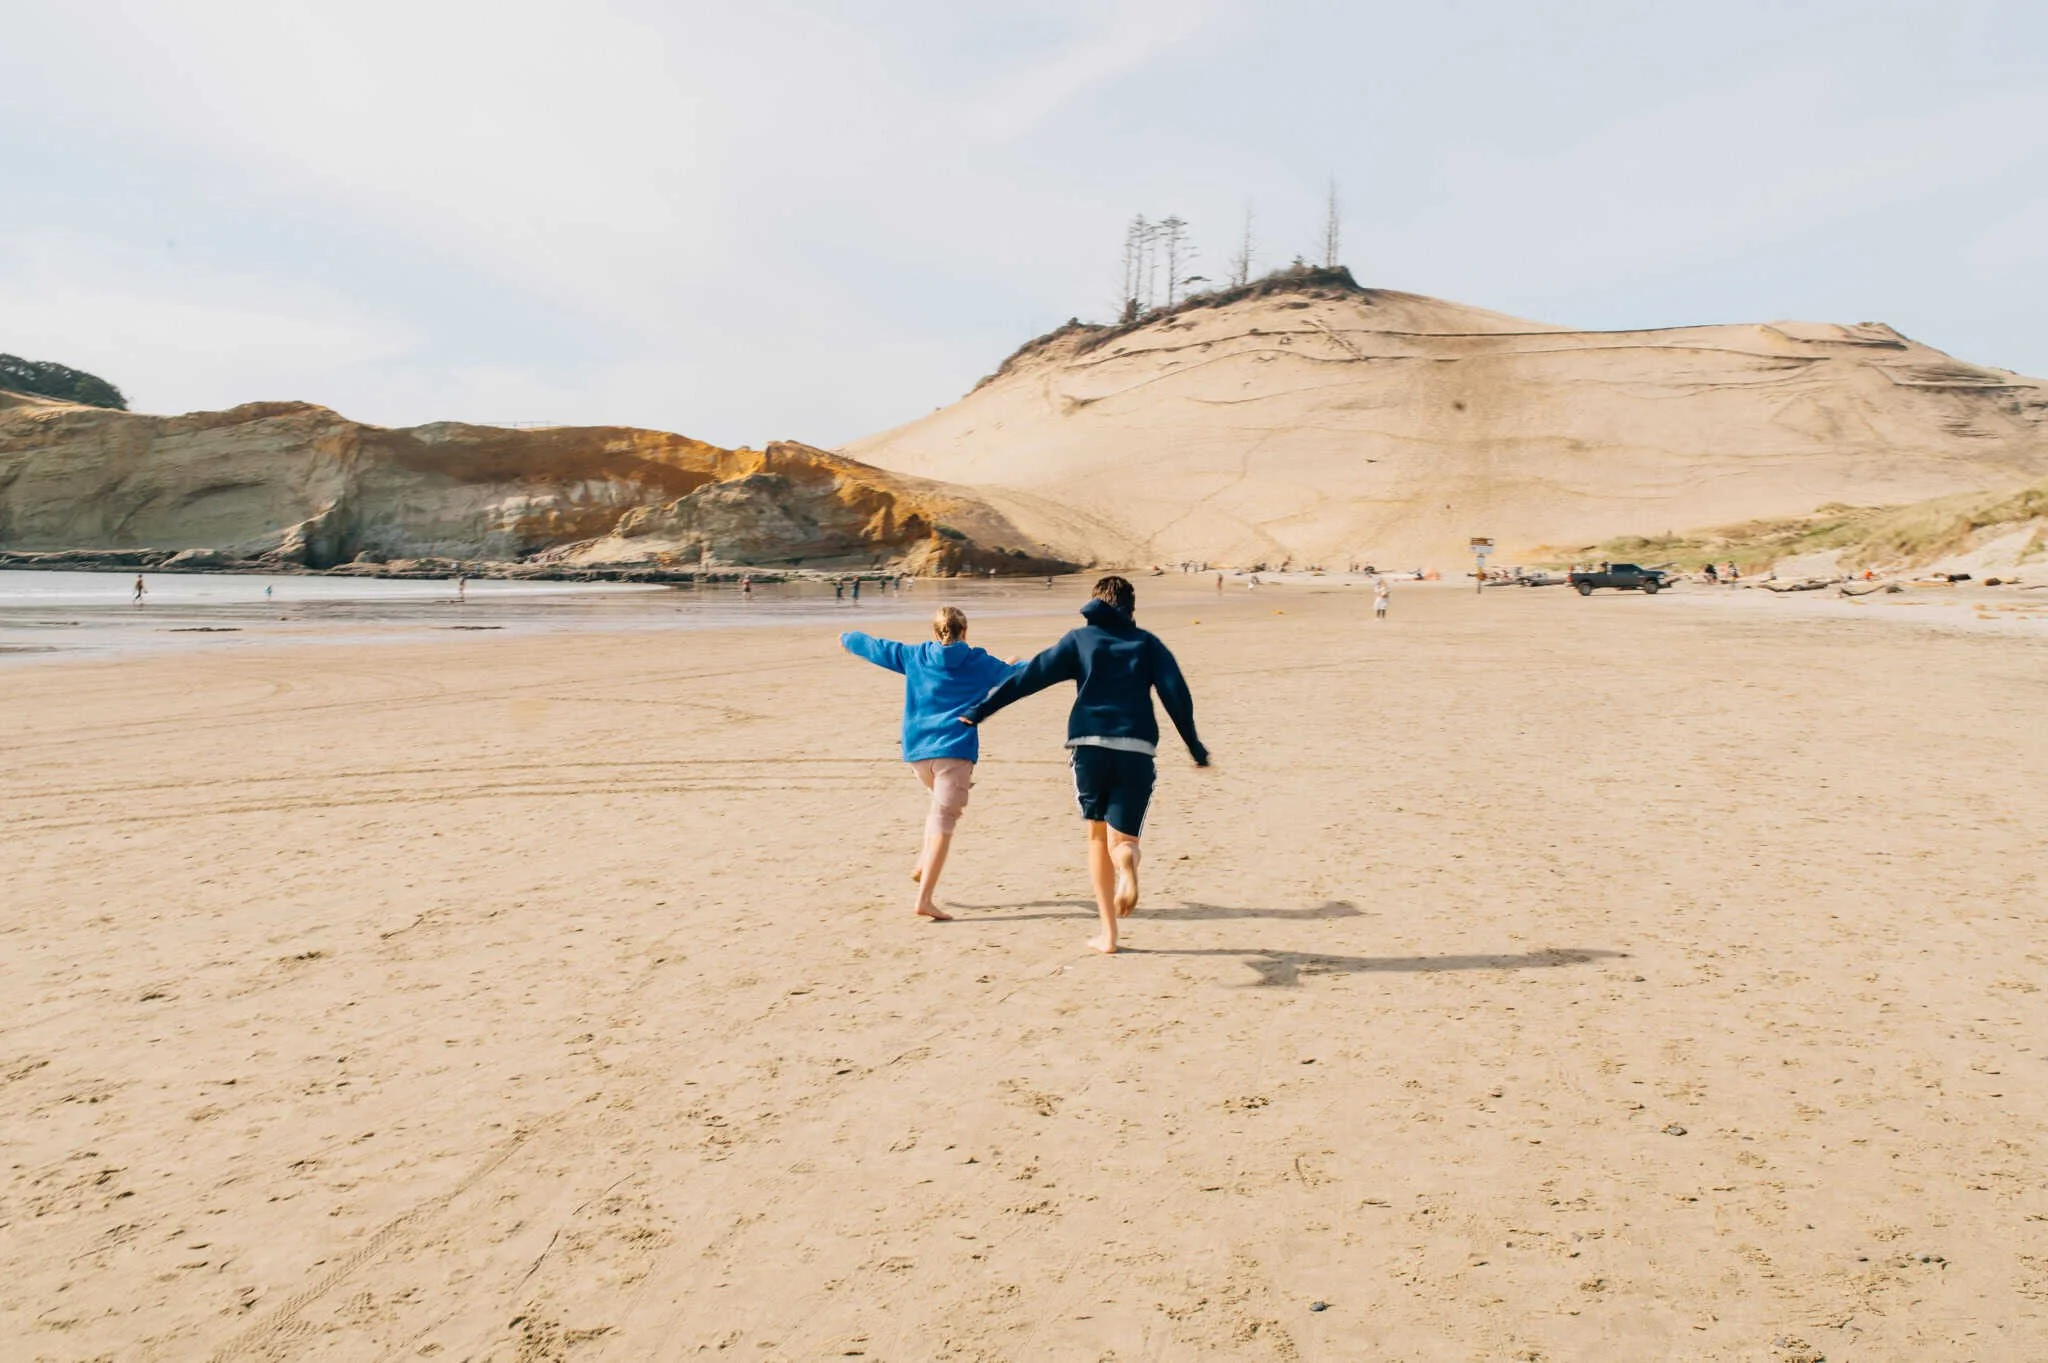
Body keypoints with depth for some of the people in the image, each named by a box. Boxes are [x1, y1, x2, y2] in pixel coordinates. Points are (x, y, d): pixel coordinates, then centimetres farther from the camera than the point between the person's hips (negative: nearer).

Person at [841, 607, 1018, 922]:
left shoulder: (914, 656, 10)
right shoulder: (979, 661, 5)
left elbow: (875, 646, 23)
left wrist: (847, 638, 42)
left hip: (917, 750, 4)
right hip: (955, 750, -4)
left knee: (943, 804, 29)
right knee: (943, 822, -6)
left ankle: (924, 864, 15)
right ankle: (924, 899, -14)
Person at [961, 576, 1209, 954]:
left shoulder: (1080, 639, 13)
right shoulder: (1148, 643, 15)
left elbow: (1028, 677, 8)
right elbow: (1177, 695, 6)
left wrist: (981, 710, 10)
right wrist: (1195, 747, 11)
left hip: (1089, 745, 0)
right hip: (1136, 749, 0)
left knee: (1097, 835, 16)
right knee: (1121, 837, 5)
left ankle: (1108, 933, 13)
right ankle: (1127, 867, -34)